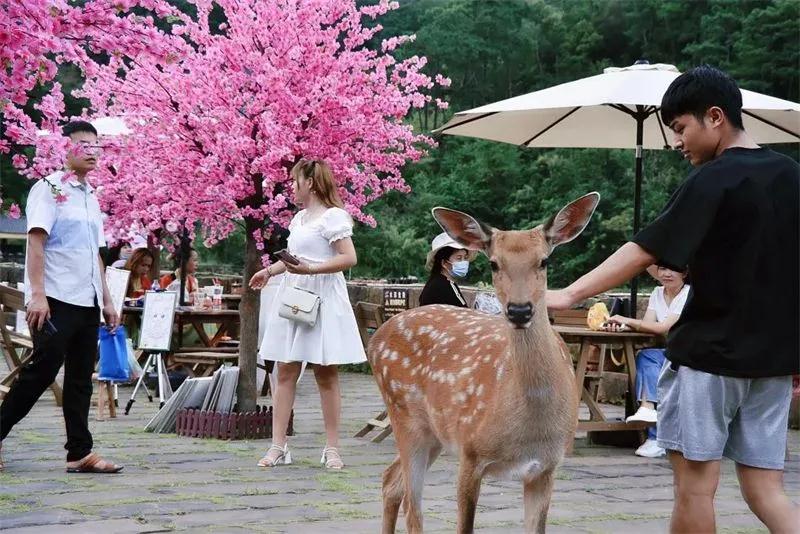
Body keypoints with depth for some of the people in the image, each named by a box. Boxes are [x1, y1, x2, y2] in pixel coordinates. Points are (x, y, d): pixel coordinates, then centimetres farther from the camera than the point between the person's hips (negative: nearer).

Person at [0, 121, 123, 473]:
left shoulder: (91, 198, 19)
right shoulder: (49, 188, -4)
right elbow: (36, 241, -12)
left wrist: (106, 300, 17)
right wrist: (37, 295, -21)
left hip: (87, 302, 7)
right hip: (56, 299, -7)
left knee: (81, 378, 5)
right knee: (43, 370, -9)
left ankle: (80, 453, 6)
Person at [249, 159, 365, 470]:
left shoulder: (333, 216, -8)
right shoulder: (300, 217, 18)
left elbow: (349, 258, -18)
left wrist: (309, 269, -24)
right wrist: (269, 271, 32)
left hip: (322, 300, -8)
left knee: (326, 375, -1)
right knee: (285, 373, 3)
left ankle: (332, 449, 5)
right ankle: (278, 446, 3)